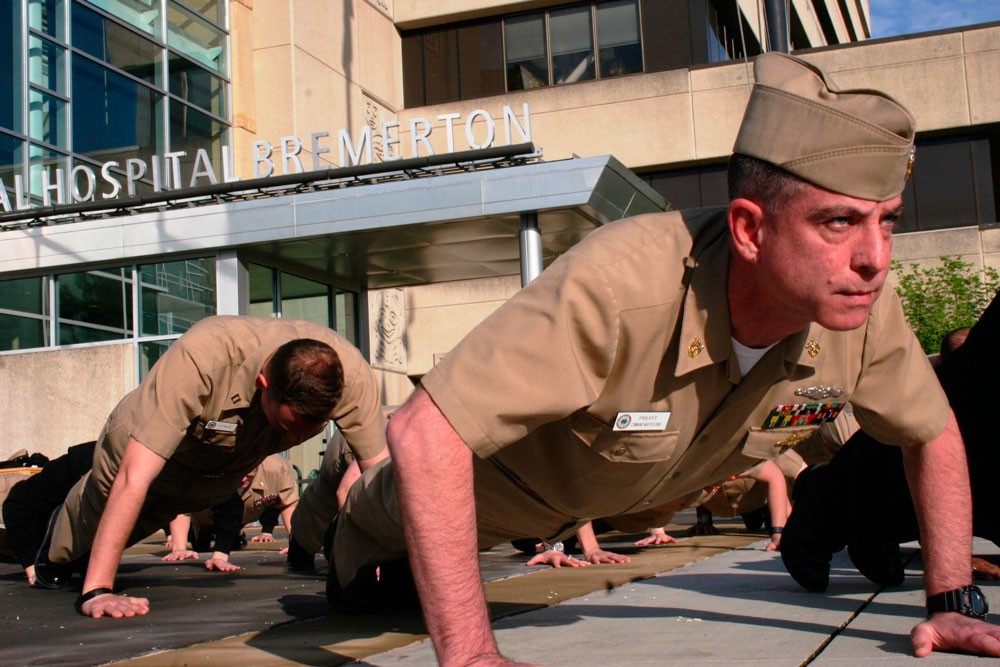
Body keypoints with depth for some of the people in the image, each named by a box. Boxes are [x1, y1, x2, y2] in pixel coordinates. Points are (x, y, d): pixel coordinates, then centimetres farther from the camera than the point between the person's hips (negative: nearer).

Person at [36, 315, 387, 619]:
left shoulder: (351, 374, -39)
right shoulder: (198, 359, -48)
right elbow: (134, 480, -47)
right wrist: (98, 592, -50)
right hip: (149, 441, -3)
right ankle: (58, 550, 61)